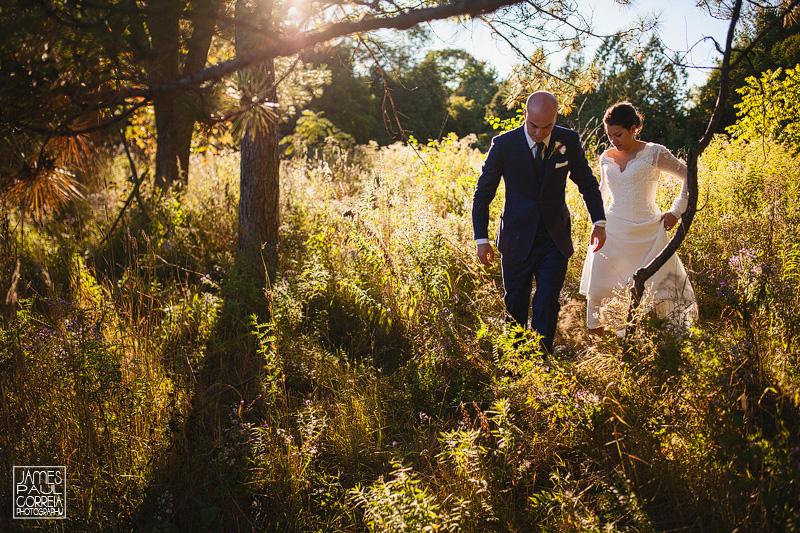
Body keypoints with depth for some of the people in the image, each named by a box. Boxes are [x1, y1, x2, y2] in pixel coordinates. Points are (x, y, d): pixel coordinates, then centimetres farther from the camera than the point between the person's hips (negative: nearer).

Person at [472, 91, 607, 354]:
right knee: (515, 304, 9)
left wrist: (599, 221, 4)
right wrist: (481, 238, -7)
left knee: (547, 305, -4)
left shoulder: (569, 141, -5)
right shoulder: (504, 144, -11)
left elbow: (587, 182, 11)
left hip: (555, 240, 1)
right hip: (517, 240, -1)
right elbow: (482, 193, -4)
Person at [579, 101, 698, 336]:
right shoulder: (606, 158, 8)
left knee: (656, 291, -2)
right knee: (597, 292, -2)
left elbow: (690, 176, 4)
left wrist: (676, 211, -1)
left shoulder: (654, 153, -4)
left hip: (647, 234, -3)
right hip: (613, 233, 3)